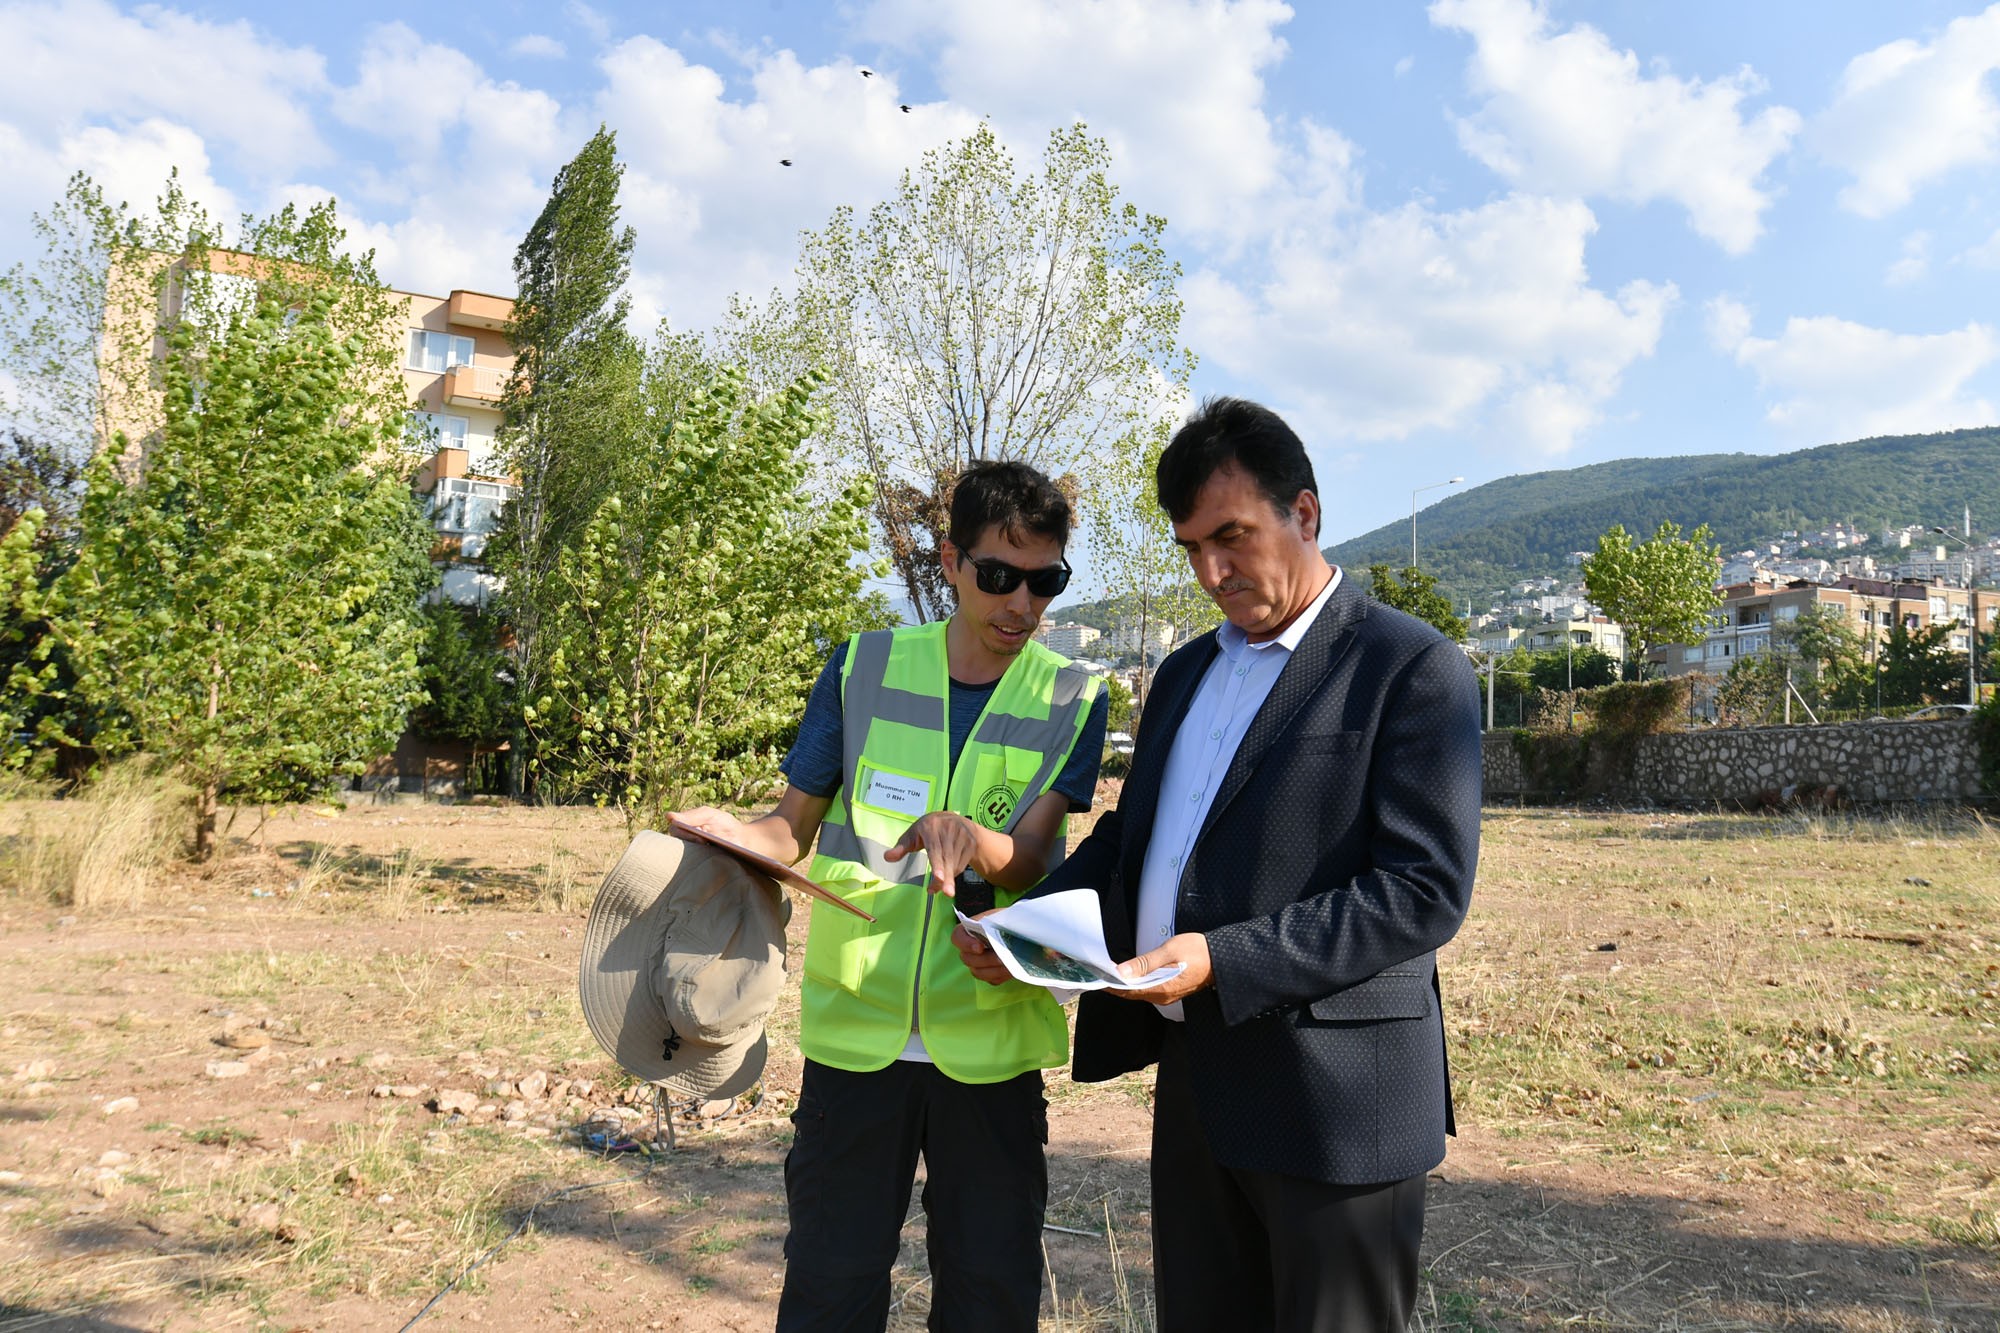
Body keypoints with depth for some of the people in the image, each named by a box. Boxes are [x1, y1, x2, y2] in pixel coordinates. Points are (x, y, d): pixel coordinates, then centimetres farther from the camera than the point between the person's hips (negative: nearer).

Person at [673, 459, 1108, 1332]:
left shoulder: (1073, 701, -1)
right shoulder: (863, 668, 0)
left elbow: (1028, 861, -11)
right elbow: (796, 822, 6)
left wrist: (965, 837, -33)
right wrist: (737, 835, -16)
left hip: (990, 1045, 0)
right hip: (855, 1031, 0)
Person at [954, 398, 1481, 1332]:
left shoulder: (1413, 669, -9)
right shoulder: (1185, 674, 14)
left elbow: (1425, 891, -16)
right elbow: (1130, 838, 18)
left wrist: (1225, 961, -24)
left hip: (1330, 1097, -6)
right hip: (1193, 1080, 7)